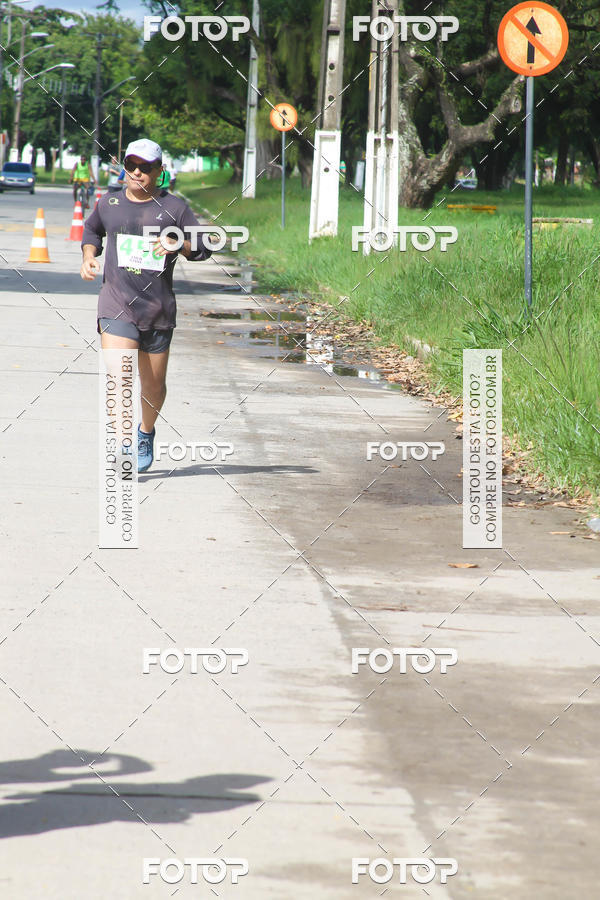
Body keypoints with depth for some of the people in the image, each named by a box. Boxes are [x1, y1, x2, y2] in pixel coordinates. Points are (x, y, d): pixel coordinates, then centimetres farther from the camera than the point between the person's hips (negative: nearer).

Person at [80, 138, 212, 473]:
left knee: (154, 385, 13)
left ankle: (147, 432, 43)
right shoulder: (109, 204, 6)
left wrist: (178, 245, -16)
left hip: (158, 309, 1)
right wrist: (89, 255, 8)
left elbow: (204, 246, 3)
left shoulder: (174, 207, 1)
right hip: (117, 306, -1)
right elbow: (92, 230, 27)